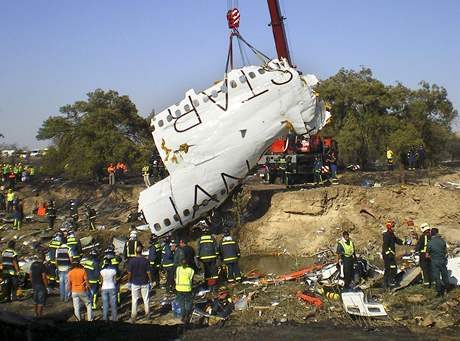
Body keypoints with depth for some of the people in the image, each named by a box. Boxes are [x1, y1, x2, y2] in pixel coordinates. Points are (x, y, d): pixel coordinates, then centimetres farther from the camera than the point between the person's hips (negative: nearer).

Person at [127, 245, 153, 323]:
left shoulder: (131, 261, -9)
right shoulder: (145, 260, -9)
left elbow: (129, 273, -5)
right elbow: (148, 272, -7)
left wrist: (129, 281, 7)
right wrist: (150, 281, 4)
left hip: (135, 283, 0)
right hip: (144, 283, 0)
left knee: (134, 300, 7)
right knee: (146, 299, 13)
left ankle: (133, 316, 8)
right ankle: (147, 314, 20)